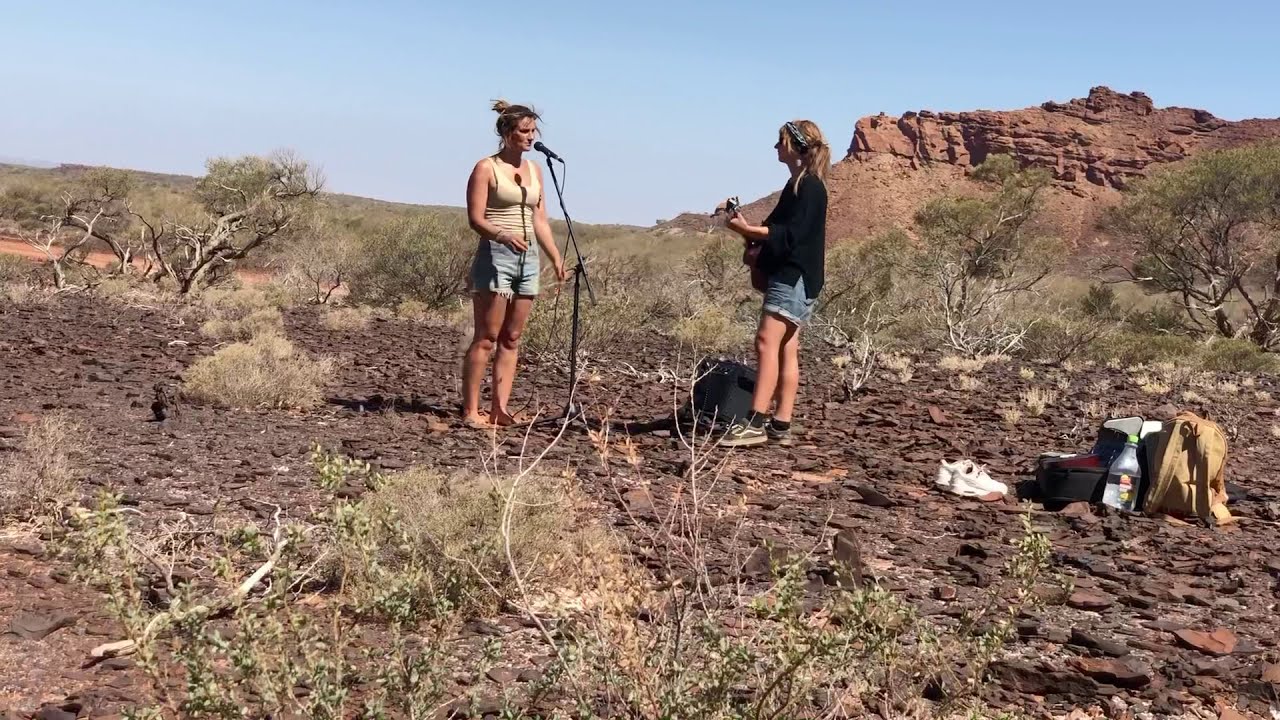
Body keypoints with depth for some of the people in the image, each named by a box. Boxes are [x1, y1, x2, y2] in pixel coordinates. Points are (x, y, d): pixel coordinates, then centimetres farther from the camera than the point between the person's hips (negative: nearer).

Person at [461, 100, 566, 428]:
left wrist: (556, 257, 8)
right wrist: (503, 235, -27)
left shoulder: (535, 170, 15)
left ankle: (499, 408, 7)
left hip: (528, 258, 7)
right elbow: (475, 218, -10)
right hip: (495, 256, -7)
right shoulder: (486, 168, -4)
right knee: (486, 338, -6)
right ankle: (471, 411, -2)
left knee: (511, 339, 5)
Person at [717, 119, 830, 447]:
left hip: (795, 277, -10)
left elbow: (791, 234, -19)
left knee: (767, 341, -18)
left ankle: (756, 422, -24)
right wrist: (752, 236, 8)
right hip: (785, 276, 10)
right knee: (786, 349, 6)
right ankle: (780, 426, 5)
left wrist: (748, 230, -21)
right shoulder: (798, 185, 20)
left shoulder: (809, 187, -10)